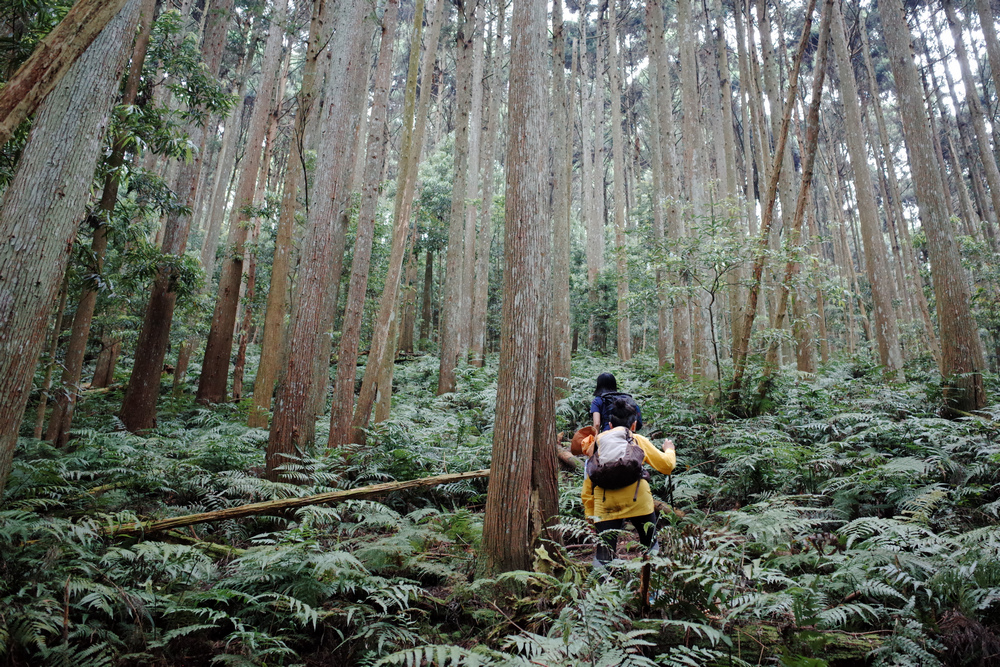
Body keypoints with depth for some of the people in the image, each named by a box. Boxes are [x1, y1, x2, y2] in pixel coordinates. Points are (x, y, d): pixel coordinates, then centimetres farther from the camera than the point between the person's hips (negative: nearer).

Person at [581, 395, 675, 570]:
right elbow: (667, 465, 16)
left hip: (605, 506, 1)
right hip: (637, 501, -1)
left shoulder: (596, 443, 20)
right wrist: (669, 449, 37)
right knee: (651, 549, 19)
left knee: (603, 558, 1)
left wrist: (590, 514, 22)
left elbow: (587, 484, 17)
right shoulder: (638, 440, 15)